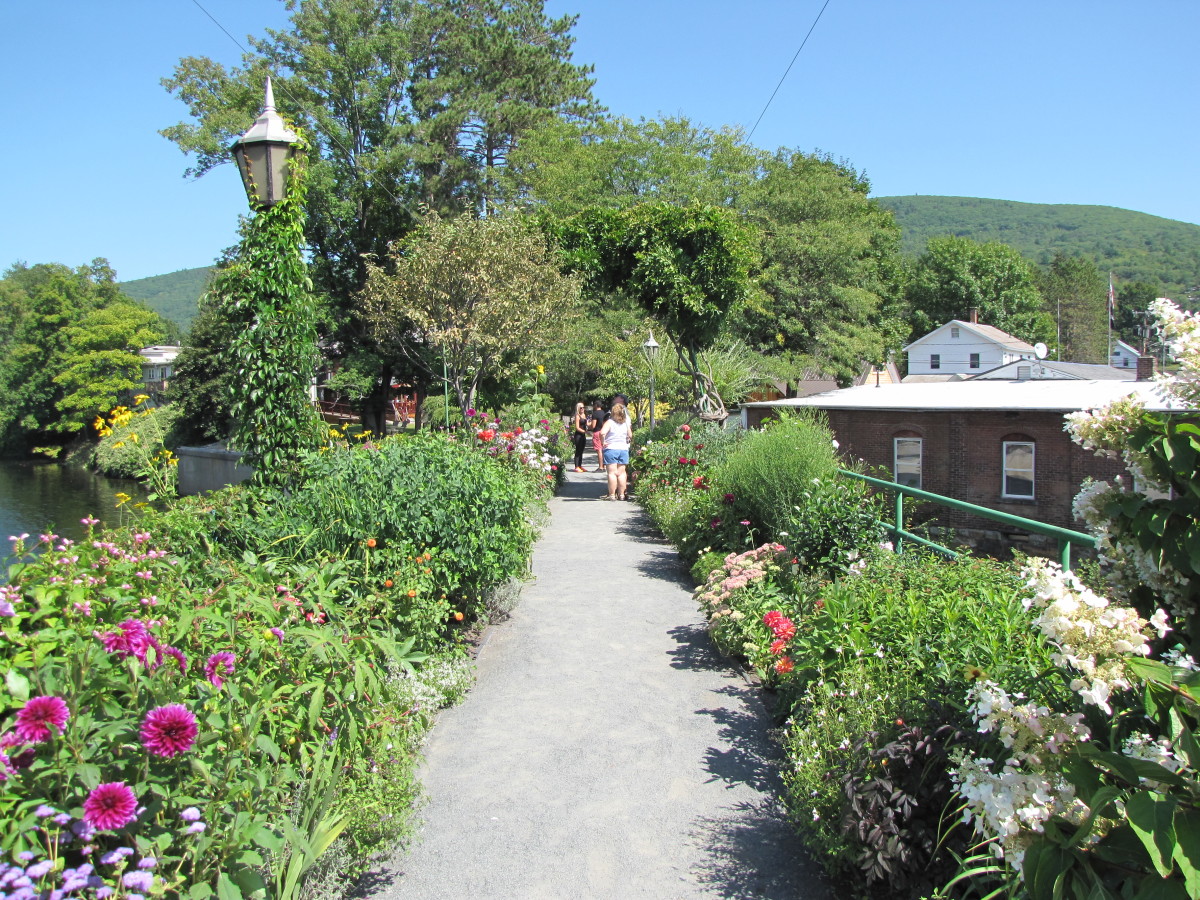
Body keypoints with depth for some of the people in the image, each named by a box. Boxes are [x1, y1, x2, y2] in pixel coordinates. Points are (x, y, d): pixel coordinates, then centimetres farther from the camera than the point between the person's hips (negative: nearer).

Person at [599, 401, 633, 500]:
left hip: (611, 449, -4)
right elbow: (630, 435, 13)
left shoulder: (610, 422, -9)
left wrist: (603, 443, -12)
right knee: (621, 473, 9)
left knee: (612, 473, -2)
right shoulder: (626, 423, 6)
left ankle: (612, 495, -2)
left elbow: (602, 433, -24)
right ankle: (621, 494, 11)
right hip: (624, 449, 4)